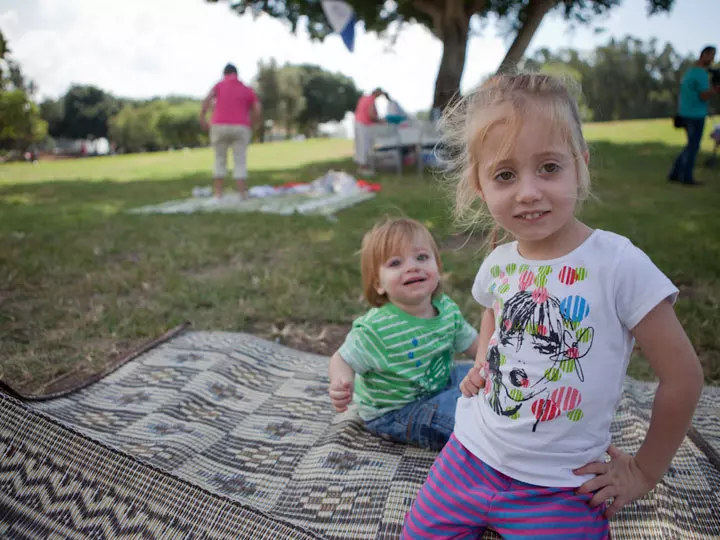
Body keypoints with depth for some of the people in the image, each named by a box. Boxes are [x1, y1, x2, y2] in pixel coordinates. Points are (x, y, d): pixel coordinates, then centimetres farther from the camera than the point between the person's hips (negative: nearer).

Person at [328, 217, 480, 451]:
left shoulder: (447, 308, -10)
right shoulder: (375, 329, -30)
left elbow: (471, 343, 6)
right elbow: (342, 360, -21)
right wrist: (340, 384, -43)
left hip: (437, 385, 7)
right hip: (392, 412, -7)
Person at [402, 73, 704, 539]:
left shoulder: (617, 264, -20)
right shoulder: (498, 263, -3)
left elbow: (682, 376, -12)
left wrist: (644, 472, -4)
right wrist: (482, 364, 6)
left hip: (561, 488, -4)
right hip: (471, 457, 5)